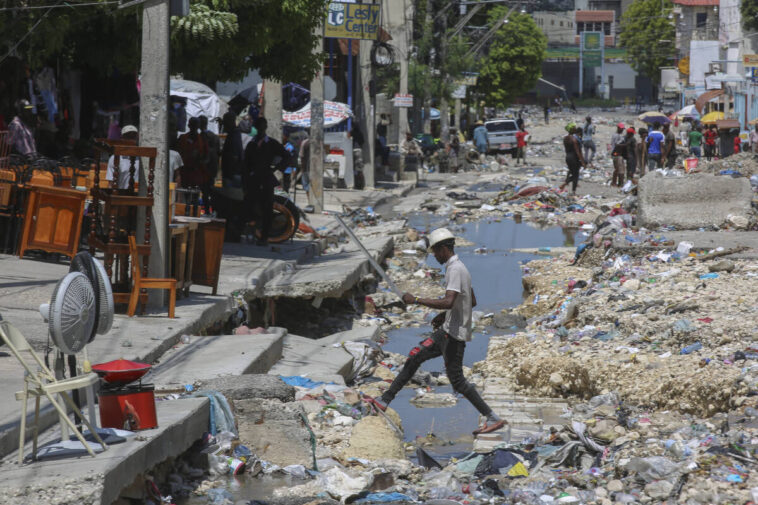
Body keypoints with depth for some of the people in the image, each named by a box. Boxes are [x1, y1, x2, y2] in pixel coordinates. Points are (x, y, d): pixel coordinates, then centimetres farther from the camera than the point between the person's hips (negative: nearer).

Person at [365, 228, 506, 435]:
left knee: (457, 380, -6)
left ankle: (493, 419, -2)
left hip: (454, 334, -10)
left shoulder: (455, 270, -19)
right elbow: (472, 301, 24)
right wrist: (445, 315, 22)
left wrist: (415, 300, -26)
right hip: (448, 330, 10)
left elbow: (448, 302, -32)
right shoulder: (458, 267, 13)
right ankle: (385, 399, 17)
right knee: (415, 357, 12)